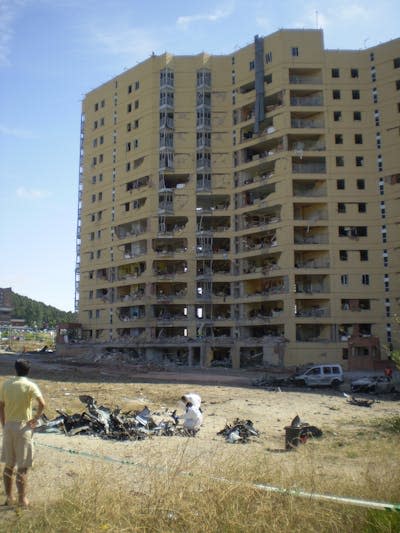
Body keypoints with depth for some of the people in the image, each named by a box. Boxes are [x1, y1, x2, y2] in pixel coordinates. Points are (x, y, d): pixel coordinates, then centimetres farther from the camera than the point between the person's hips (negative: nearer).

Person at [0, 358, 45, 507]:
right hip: (23, 427, -4)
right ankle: (22, 498, 9)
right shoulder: (30, 386, -10)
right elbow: (42, 404, -22)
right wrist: (36, 418, -7)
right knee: (22, 466, 4)